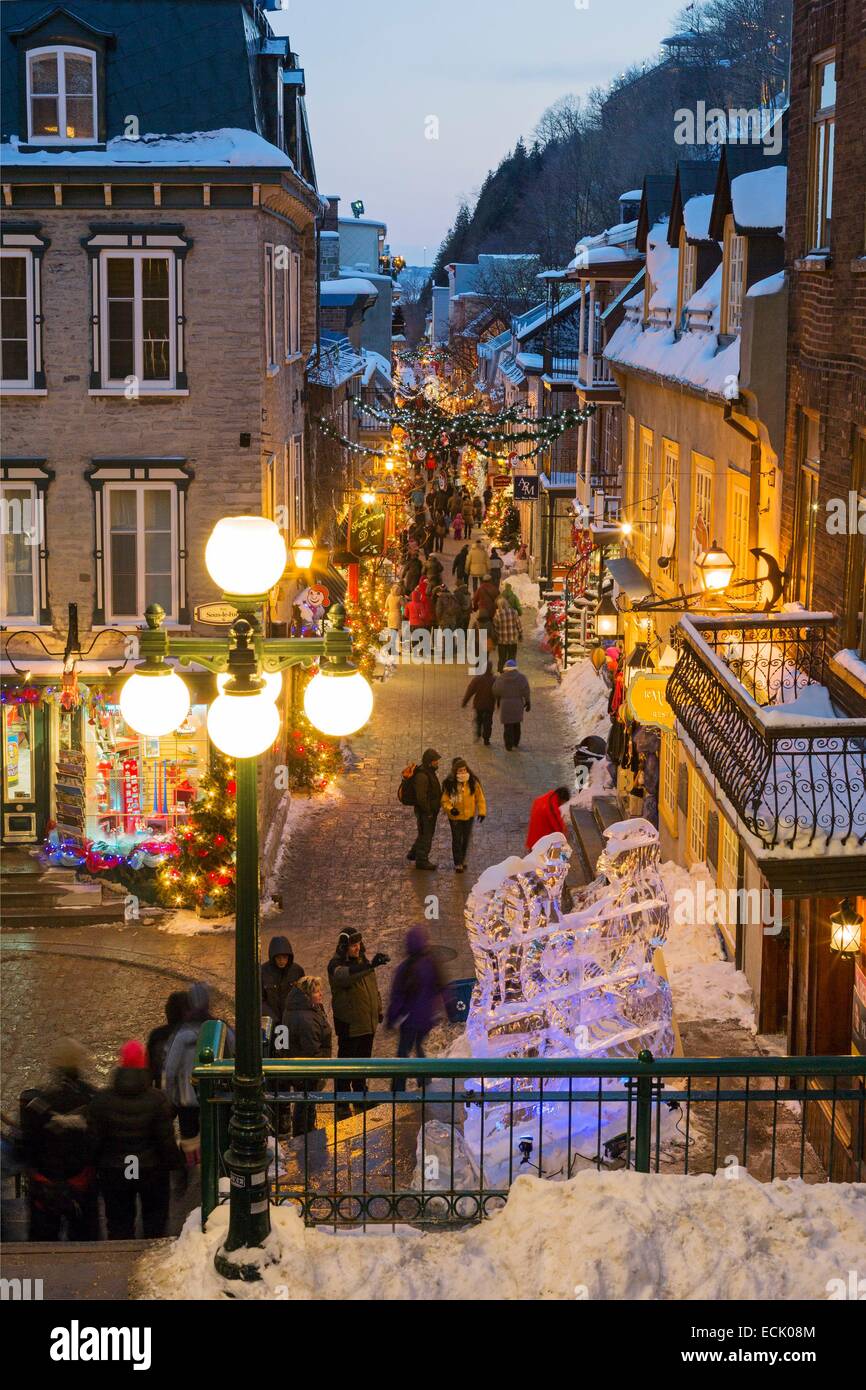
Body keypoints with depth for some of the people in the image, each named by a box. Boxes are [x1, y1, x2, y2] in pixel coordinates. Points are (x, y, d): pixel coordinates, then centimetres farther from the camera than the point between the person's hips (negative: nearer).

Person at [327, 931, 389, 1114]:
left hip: (368, 1022, 7)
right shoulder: (336, 965, -16)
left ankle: (360, 1096, 31)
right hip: (349, 1023, -7)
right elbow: (345, 976, -40)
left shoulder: (363, 961, 9)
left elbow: (373, 986, 22)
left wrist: (379, 1009, 22)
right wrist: (370, 965, -51)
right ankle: (342, 1103, 2)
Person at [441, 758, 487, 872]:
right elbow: (444, 800, -9)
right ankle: (458, 864, 13)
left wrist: (482, 811, -5)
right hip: (455, 817, -3)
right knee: (457, 840, 2)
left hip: (469, 816, 3)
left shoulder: (473, 782, -9)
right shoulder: (449, 784, -14)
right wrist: (450, 809, -27)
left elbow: (479, 797, 0)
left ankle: (462, 860, 37)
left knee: (466, 839, 17)